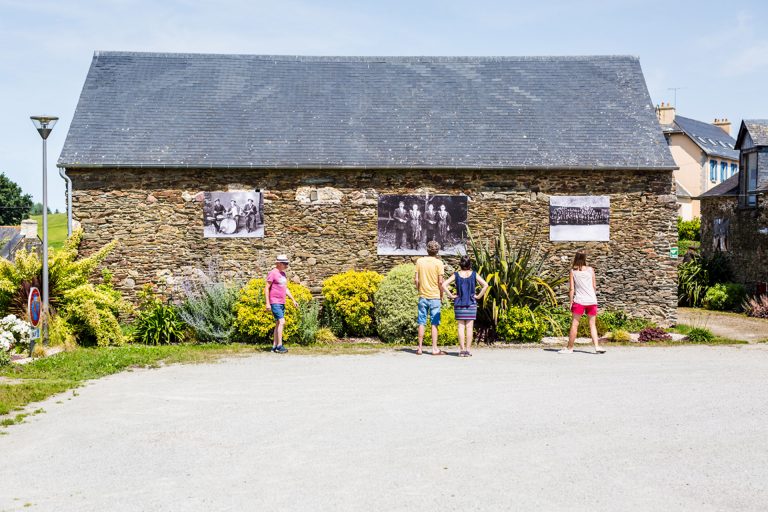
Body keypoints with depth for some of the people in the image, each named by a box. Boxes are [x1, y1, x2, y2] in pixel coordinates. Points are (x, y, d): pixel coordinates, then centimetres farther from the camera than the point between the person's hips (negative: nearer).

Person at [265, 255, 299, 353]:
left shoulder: (283, 274, 15)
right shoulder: (273, 273, -9)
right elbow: (266, 288, -11)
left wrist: (293, 300, 18)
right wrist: (267, 303, -15)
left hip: (282, 303, 9)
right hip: (275, 303, -9)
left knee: (279, 324, 9)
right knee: (281, 322, -16)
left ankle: (274, 346, 13)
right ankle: (279, 345, -14)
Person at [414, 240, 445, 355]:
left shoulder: (419, 261, 2)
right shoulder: (438, 263, -7)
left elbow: (416, 279, 2)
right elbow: (440, 282, -9)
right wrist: (442, 296, 2)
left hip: (423, 296, 3)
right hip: (435, 297, -3)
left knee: (422, 323, 8)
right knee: (434, 323, 2)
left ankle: (420, 348, 10)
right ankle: (434, 349, 1)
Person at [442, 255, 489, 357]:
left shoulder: (456, 275, -1)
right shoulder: (474, 274, -2)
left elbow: (444, 285, -8)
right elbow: (485, 285, -9)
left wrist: (451, 295, -3)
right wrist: (478, 296, -3)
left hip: (459, 304, 1)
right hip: (471, 304, -1)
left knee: (461, 326, 4)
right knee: (469, 327, 3)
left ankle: (462, 349, 3)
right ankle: (468, 349, 3)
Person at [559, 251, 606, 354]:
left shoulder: (573, 271, -1)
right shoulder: (590, 270, 2)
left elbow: (572, 288, -3)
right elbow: (594, 286, 7)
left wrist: (571, 302, 2)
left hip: (579, 300, -2)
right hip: (592, 300, 2)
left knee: (574, 324, 2)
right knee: (592, 324, 7)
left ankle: (569, 348, 5)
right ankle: (597, 347, -2)